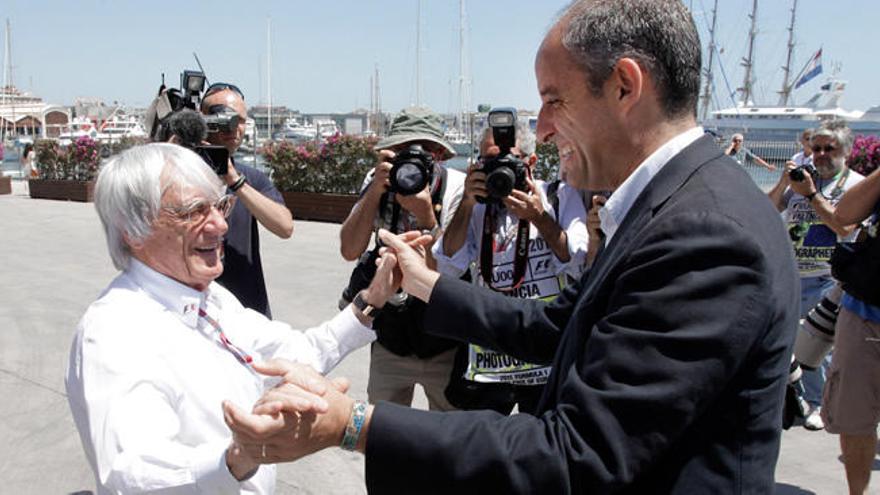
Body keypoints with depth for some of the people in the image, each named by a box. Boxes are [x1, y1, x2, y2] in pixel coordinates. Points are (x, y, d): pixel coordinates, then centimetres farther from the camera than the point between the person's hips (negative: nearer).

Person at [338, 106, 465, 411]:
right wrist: (376, 191, -24)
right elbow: (350, 251, -15)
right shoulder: (378, 183, -6)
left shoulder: (457, 189, -14)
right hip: (389, 342, 2)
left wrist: (426, 216, -31)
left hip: (443, 345, -2)